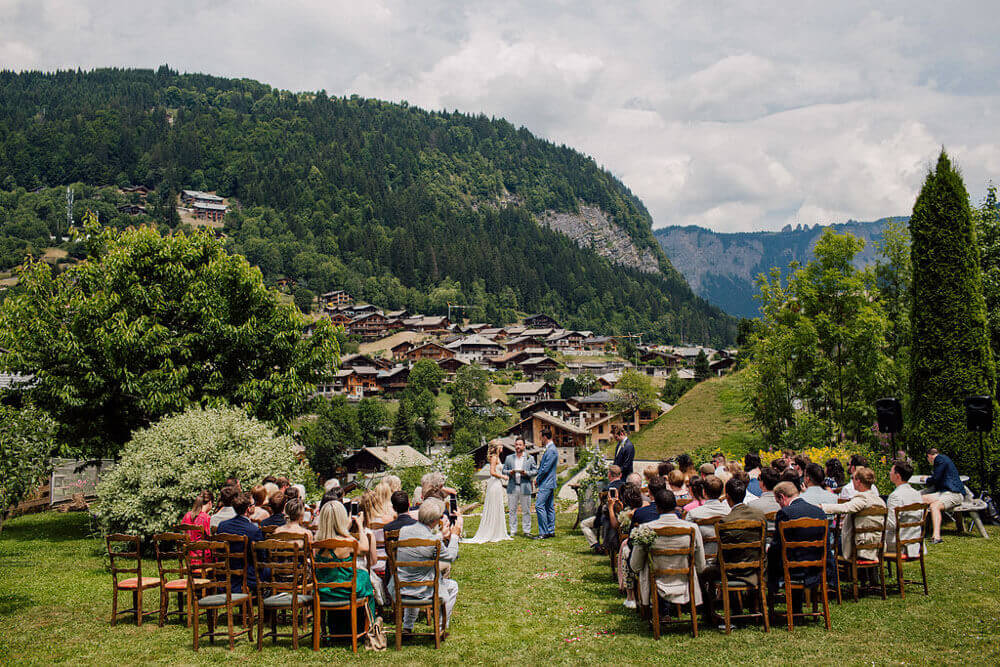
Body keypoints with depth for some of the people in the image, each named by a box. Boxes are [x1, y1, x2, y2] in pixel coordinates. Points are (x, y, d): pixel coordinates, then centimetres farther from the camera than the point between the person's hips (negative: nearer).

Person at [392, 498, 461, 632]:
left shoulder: (404, 530, -5)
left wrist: (442, 536, 18)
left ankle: (407, 627, 42)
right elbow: (451, 557, -5)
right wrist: (454, 535, 9)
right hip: (421, 592, -6)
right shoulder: (434, 541, -24)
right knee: (453, 586, 21)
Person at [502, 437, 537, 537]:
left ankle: (526, 531, 9)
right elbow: (504, 470, 13)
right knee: (512, 510, 3)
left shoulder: (530, 458, 9)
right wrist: (510, 472, -8)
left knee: (526, 510, 1)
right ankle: (513, 531, 8)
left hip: (525, 487, -1)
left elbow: (535, 471, 5)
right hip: (512, 487, 2)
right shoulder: (509, 458, 14)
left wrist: (526, 473, -12)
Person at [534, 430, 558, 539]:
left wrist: (538, 479, -8)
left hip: (546, 483, -11)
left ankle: (543, 533, -14)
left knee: (539, 506, -13)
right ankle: (551, 531, 16)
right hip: (549, 483, 11)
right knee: (549, 507, 12)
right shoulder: (549, 449, 15)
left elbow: (545, 468, -19)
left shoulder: (551, 451, -17)